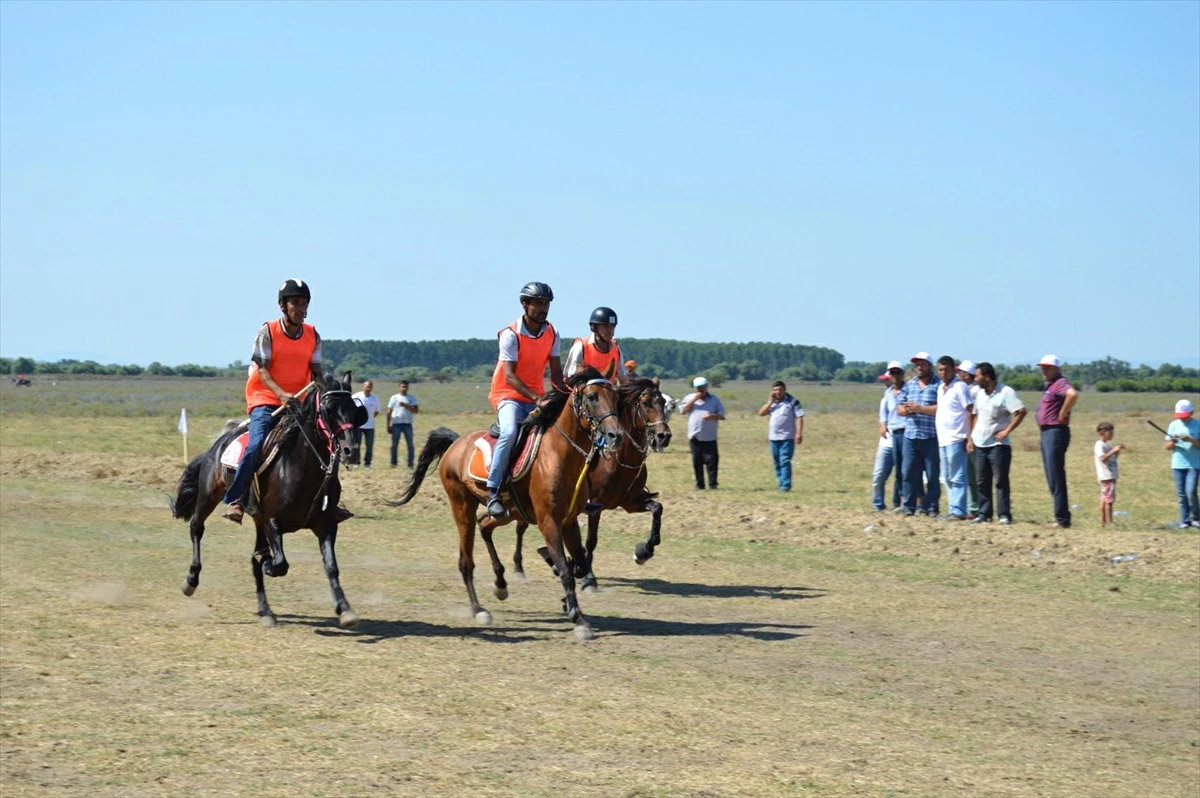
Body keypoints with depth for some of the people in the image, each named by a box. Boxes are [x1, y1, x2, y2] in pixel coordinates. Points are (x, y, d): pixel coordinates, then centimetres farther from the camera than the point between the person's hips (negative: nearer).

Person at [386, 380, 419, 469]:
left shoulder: (412, 398, 7)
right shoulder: (394, 398, 5)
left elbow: (416, 411, -2)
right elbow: (389, 412, 5)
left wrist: (405, 405, -14)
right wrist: (388, 425, 1)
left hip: (408, 424, 1)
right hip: (396, 424, -1)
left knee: (410, 444, -1)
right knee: (395, 444, 2)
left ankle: (410, 463, 2)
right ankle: (394, 462, 8)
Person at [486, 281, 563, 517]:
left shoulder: (552, 334, 3)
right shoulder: (511, 335, -15)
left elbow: (556, 373, 2)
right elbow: (509, 376, -22)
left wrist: (564, 395, -18)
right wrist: (535, 397, -34)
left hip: (537, 397, 7)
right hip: (508, 394, -7)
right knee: (510, 432, -32)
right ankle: (493, 492, -30)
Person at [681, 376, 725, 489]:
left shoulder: (714, 399, 8)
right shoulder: (689, 398, 12)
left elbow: (722, 415, 5)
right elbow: (683, 411, -2)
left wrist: (712, 416, -15)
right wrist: (694, 400, -8)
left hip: (709, 437, -1)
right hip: (695, 436, 2)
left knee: (711, 461, -8)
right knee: (697, 462, 4)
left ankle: (712, 484, -6)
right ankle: (699, 484, 10)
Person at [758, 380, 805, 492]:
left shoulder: (792, 401, -4)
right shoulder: (771, 402, 13)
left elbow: (799, 417, -8)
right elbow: (761, 413, 4)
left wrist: (799, 433, -17)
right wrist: (770, 402, -6)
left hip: (787, 437, -6)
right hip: (773, 437, 6)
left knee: (785, 461, -12)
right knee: (777, 463, 10)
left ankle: (785, 485, -14)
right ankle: (781, 483, 19)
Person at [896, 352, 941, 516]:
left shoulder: (938, 386, -2)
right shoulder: (909, 385, 16)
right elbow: (899, 408, 14)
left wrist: (920, 408, -14)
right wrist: (907, 409, -9)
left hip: (931, 437, -5)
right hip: (910, 436, 5)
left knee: (932, 475, -1)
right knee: (909, 473, 3)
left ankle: (932, 508, 4)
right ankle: (909, 507, 8)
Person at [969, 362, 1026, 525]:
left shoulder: (1006, 392, -13)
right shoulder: (979, 393, 10)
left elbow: (1021, 412, -19)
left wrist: (1006, 431, -19)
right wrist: (971, 438, 12)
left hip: (998, 444, -7)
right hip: (979, 444, 7)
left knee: (1001, 481, -4)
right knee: (982, 481, 8)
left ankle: (1004, 514, 0)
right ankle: (984, 513, 14)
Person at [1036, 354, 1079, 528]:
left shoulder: (1060, 383, -12)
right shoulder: (1050, 385, 18)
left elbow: (1073, 394, -34)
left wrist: (1062, 414, -23)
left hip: (1055, 432, -11)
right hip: (1047, 433, 11)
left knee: (1056, 478, -10)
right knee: (1052, 479, 13)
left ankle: (1062, 519, -9)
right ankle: (1061, 518, 17)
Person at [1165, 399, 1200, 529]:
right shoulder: (1173, 425, 5)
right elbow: (1168, 447, 7)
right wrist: (1173, 442, -15)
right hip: (1178, 465, 3)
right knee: (1181, 494, 2)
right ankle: (1184, 520, 8)